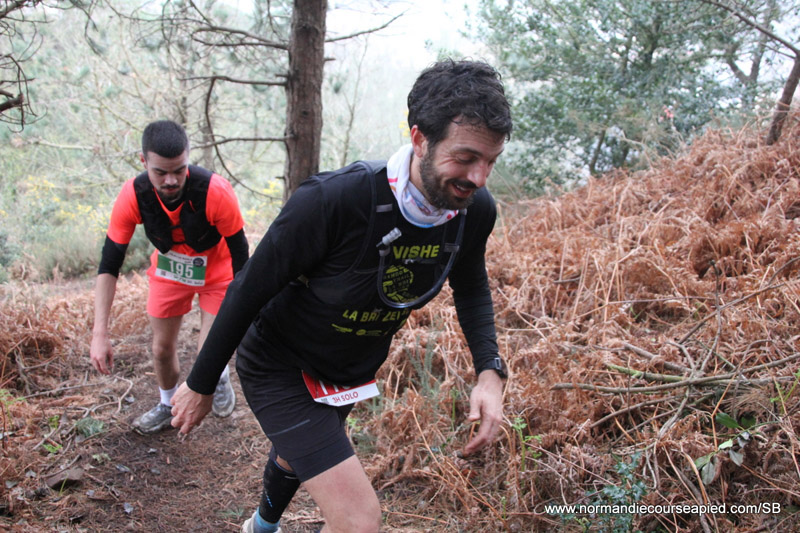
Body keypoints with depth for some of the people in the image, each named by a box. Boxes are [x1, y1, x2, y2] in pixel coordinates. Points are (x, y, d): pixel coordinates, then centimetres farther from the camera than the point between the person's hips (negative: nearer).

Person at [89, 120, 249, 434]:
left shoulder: (216, 192, -36)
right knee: (162, 349, 10)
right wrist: (99, 334, -28)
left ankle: (220, 379, 30)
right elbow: (109, 266, -22)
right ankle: (168, 407, 40)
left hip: (216, 272, -3)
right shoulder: (133, 196, -27)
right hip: (168, 271, 3)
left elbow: (240, 257, -25)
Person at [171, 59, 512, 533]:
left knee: (298, 456, 34)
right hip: (280, 367, -6)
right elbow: (249, 290, -23)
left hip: (351, 371, 6)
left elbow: (471, 285, 3)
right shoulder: (334, 201, -37)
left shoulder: (476, 211, -19)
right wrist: (201, 385, -10)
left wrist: (489, 370, -13)